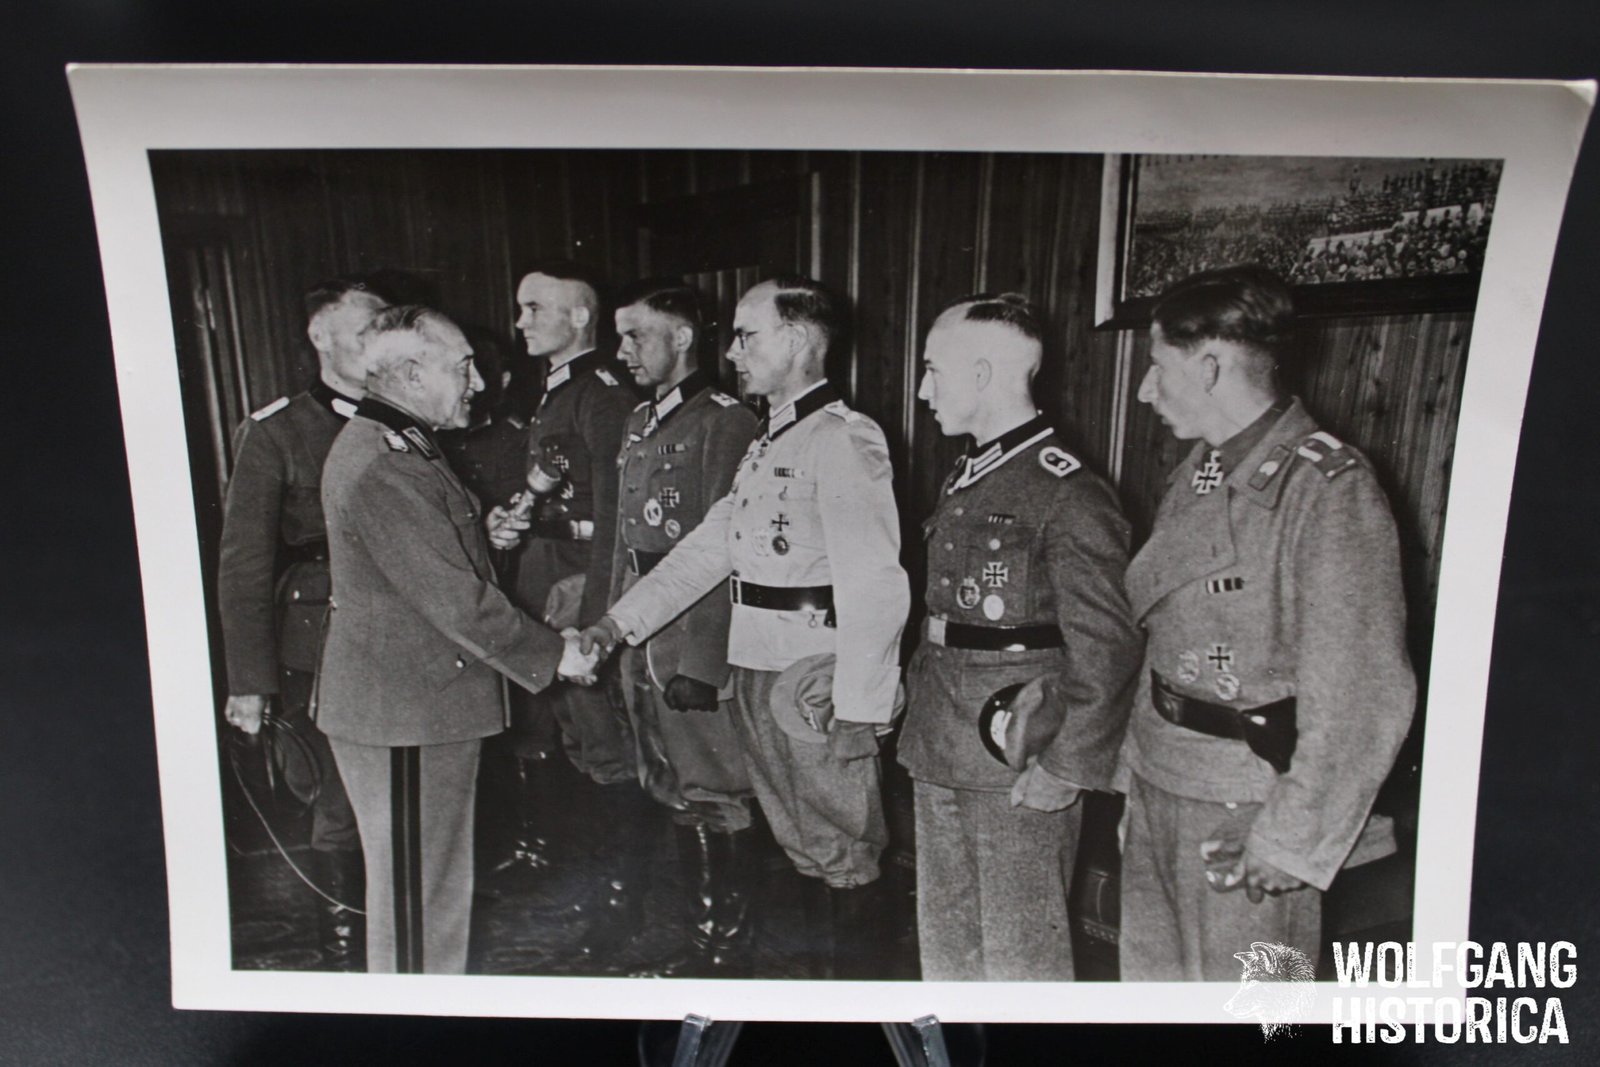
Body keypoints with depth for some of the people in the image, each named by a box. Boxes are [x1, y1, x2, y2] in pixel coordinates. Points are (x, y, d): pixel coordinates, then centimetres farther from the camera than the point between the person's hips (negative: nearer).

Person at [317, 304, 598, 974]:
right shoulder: (381, 467, -24)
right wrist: (554, 654, -15)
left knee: (438, 877, 23)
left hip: (423, 699, 11)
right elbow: (455, 601, -25)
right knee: (413, 889, 5)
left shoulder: (400, 447, 11)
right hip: (402, 716, -11)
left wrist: (479, 534, 8)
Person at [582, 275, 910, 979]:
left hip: (818, 681, -9)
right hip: (756, 665, 9)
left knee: (841, 848, 7)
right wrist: (621, 620, 9)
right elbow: (711, 545, 14)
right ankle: (823, 962, 39)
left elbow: (876, 585, -21)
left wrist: (858, 706, -23)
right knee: (799, 838, 21)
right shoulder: (767, 443, 14)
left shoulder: (843, 438, -16)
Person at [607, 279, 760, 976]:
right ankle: (703, 937, 33)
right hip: (642, 647, 9)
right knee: (676, 797, 17)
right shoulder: (640, 423, 14)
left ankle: (727, 951, 20)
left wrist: (702, 663, -20)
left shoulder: (724, 422, -13)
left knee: (714, 801, 3)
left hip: (697, 647, -9)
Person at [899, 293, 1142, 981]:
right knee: (945, 946, 21)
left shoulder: (1067, 495, -17)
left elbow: (1106, 651, -18)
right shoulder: (964, 480, 11)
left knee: (1021, 957, 9)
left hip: (1018, 771, -8)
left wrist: (1067, 771, -16)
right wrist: (920, 713, 12)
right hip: (940, 758, 8)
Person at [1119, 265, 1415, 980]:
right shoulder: (1197, 470, 7)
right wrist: (1137, 760, 13)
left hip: (1245, 813, -7)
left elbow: (1363, 699, -20)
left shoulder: (1327, 487, -19)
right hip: (1158, 788, 7)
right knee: (1150, 975, 19)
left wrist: (1292, 843, -16)